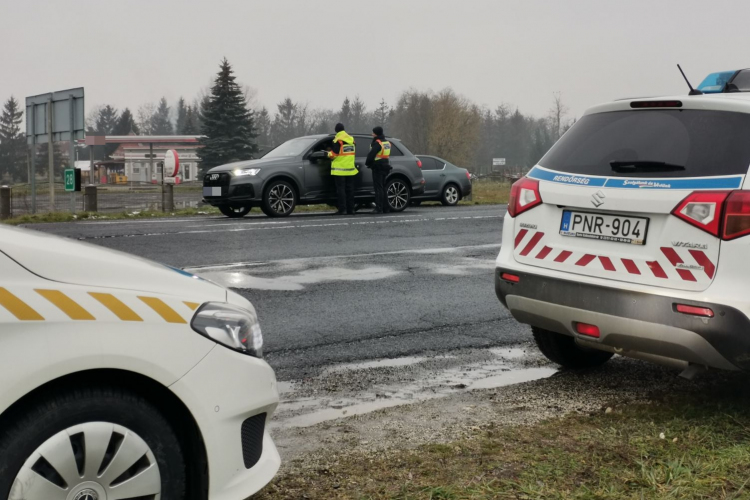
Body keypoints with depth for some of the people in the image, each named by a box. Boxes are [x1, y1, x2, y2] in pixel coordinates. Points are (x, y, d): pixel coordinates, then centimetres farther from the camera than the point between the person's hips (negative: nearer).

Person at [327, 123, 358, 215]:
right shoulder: (351, 139, 9)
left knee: (340, 189, -3)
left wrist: (329, 154, 5)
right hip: (350, 168, 6)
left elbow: (333, 154, -16)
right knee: (350, 189, 10)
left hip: (340, 169, -6)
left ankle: (342, 209, -7)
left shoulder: (338, 140, -13)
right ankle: (350, 209, 11)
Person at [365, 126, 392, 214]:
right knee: (383, 188, 15)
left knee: (378, 188, -7)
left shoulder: (377, 143, -14)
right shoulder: (387, 143, 14)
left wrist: (367, 163, -3)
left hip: (378, 167, -9)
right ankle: (386, 208, 16)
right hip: (385, 166, 9)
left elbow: (371, 154, -19)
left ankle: (379, 208, -9)